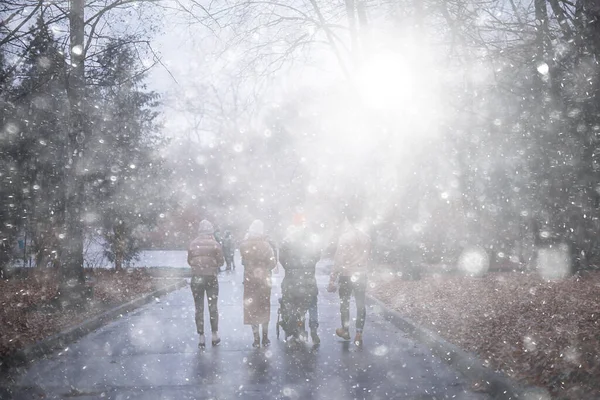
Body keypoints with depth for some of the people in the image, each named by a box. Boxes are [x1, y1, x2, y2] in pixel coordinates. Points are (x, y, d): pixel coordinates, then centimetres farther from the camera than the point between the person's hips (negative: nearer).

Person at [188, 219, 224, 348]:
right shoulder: (215, 244, -7)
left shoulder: (193, 244, -3)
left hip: (196, 278, 1)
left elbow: (189, 261, 2)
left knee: (199, 308, 7)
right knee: (213, 307, 11)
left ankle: (201, 337, 6)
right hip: (211, 278, -1)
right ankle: (215, 335, 14)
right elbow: (220, 262, -4)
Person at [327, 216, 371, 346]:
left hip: (347, 276, -4)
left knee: (344, 303, 13)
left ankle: (345, 331, 24)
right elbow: (366, 258, 6)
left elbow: (338, 261, -15)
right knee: (360, 304, 7)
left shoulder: (344, 238, -14)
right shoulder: (366, 237, 2)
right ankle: (359, 334, 4)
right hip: (361, 275, 4)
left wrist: (332, 280, -12)